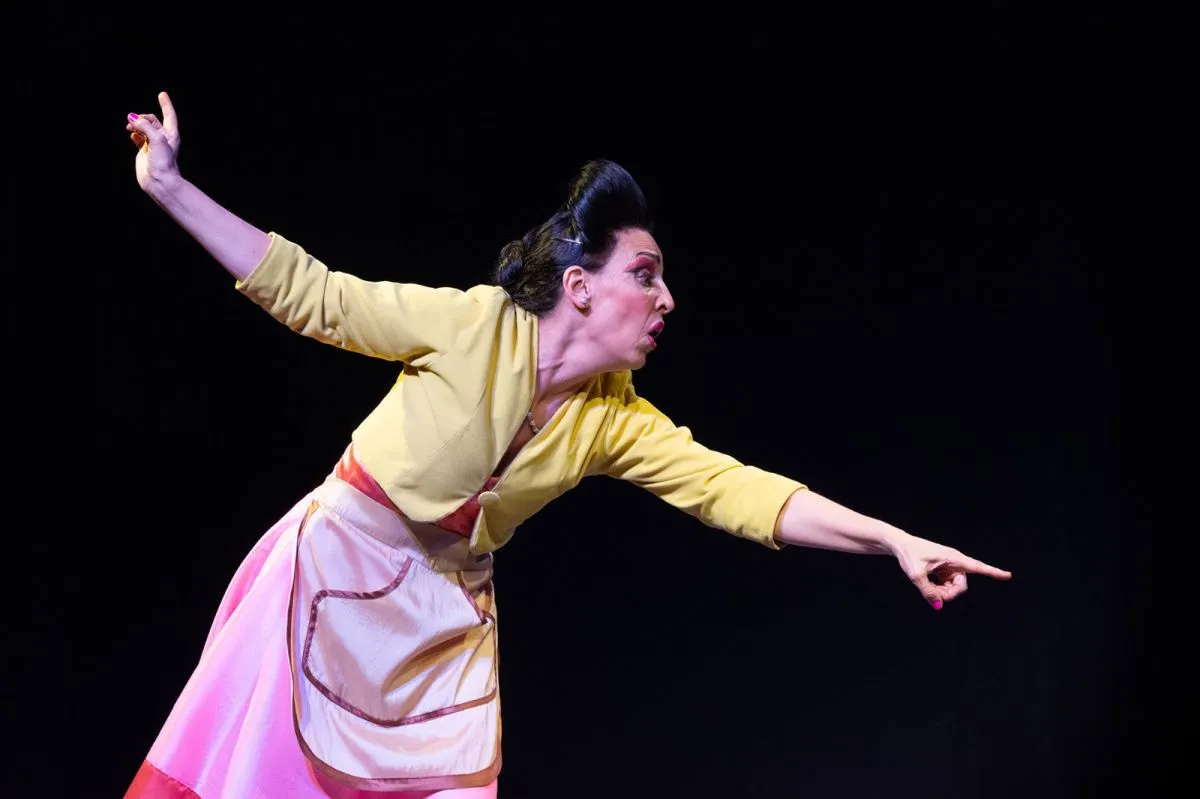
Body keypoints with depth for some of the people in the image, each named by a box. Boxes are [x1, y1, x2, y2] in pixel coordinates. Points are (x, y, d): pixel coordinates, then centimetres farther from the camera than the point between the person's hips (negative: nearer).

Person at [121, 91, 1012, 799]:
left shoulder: (619, 421, -4)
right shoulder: (475, 325, -18)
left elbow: (734, 489, -6)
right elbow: (313, 296, -14)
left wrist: (895, 541, -14)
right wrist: (171, 188, -18)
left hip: (447, 618, 5)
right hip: (338, 573, -4)